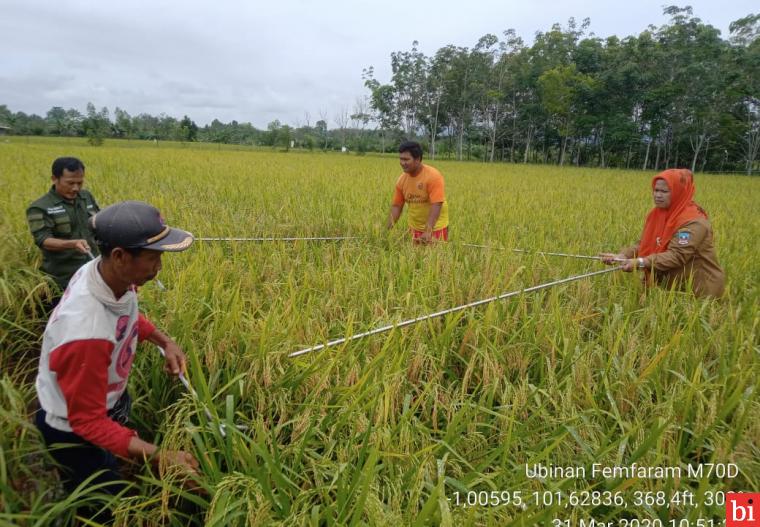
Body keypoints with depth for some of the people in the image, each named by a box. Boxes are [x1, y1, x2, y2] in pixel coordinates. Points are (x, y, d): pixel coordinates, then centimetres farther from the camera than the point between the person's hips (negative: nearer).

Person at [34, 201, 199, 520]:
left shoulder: (116, 276, -19)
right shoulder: (86, 334, -44)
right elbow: (88, 422, -32)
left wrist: (164, 341, -10)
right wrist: (160, 456, -37)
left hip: (112, 399, 8)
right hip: (76, 432, -7)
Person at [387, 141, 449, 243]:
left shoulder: (434, 176, -20)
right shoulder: (402, 179, -4)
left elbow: (436, 205, -26)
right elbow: (396, 206, 3)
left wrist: (428, 231, -35)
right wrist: (388, 229, -9)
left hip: (435, 227, -5)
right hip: (415, 227, 5)